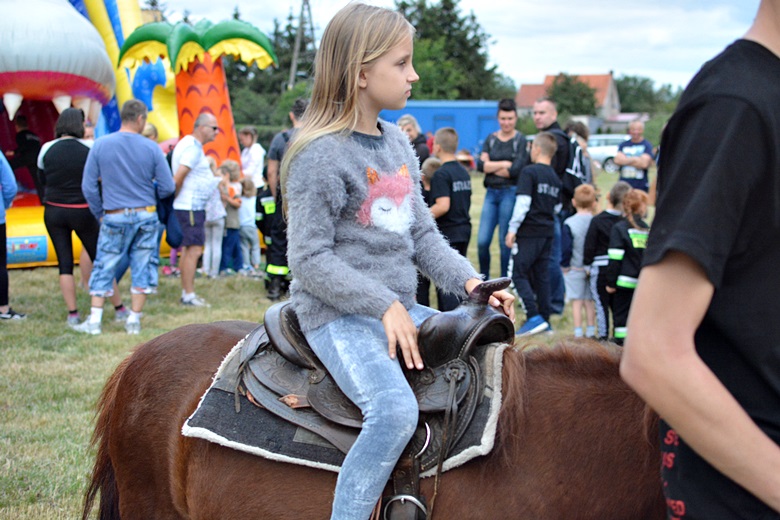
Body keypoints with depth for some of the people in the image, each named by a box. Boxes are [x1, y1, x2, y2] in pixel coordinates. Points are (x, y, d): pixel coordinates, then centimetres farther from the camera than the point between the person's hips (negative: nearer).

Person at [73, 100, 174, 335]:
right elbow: (167, 187, -3)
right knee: (141, 269, 9)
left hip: (114, 217, 0)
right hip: (145, 217, 0)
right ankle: (134, 321, 12)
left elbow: (88, 186, -3)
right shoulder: (151, 148, -6)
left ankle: (94, 321, 8)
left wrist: (99, 214, 11)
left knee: (104, 268, 9)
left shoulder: (100, 145, -5)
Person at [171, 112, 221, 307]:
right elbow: (178, 178, -23)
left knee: (188, 250, 13)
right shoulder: (193, 147, -15)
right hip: (190, 208, -11)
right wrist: (174, 198, -12)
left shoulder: (189, 143, 17)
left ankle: (186, 292, 18)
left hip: (193, 207, 11)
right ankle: (189, 295, -8)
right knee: (194, 250, -10)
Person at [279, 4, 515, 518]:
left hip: (400, 308, 9)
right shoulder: (320, 156, -13)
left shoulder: (398, 143, 12)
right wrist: (383, 306, -20)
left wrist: (469, 280, -1)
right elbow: (310, 261, -15)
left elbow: (423, 233, 15)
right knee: (396, 410, -31)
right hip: (337, 313, -8)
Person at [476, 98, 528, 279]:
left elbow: (516, 170, -12)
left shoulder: (521, 140, -1)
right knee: (482, 241, -2)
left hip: (510, 192, -4)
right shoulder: (491, 139, 11)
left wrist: (491, 167, -3)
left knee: (505, 242, 1)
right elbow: (480, 164, -2)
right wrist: (504, 164, -11)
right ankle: (483, 280, 17)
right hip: (491, 193, 4)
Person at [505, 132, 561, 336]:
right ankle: (545, 320, 14)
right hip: (548, 232, 7)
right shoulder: (555, 177, 12)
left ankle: (534, 317, -13)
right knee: (542, 275, 12)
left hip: (529, 232, -7)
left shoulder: (529, 172, -10)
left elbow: (523, 202, -17)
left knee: (518, 274, -3)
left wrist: (512, 229, -13)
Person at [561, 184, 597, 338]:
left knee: (577, 301, 2)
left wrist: (565, 265, 0)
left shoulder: (569, 223, -12)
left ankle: (578, 333, 2)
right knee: (590, 301, 11)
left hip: (575, 268, -3)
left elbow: (566, 248, -12)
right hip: (593, 268, 3)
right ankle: (590, 331, 14)